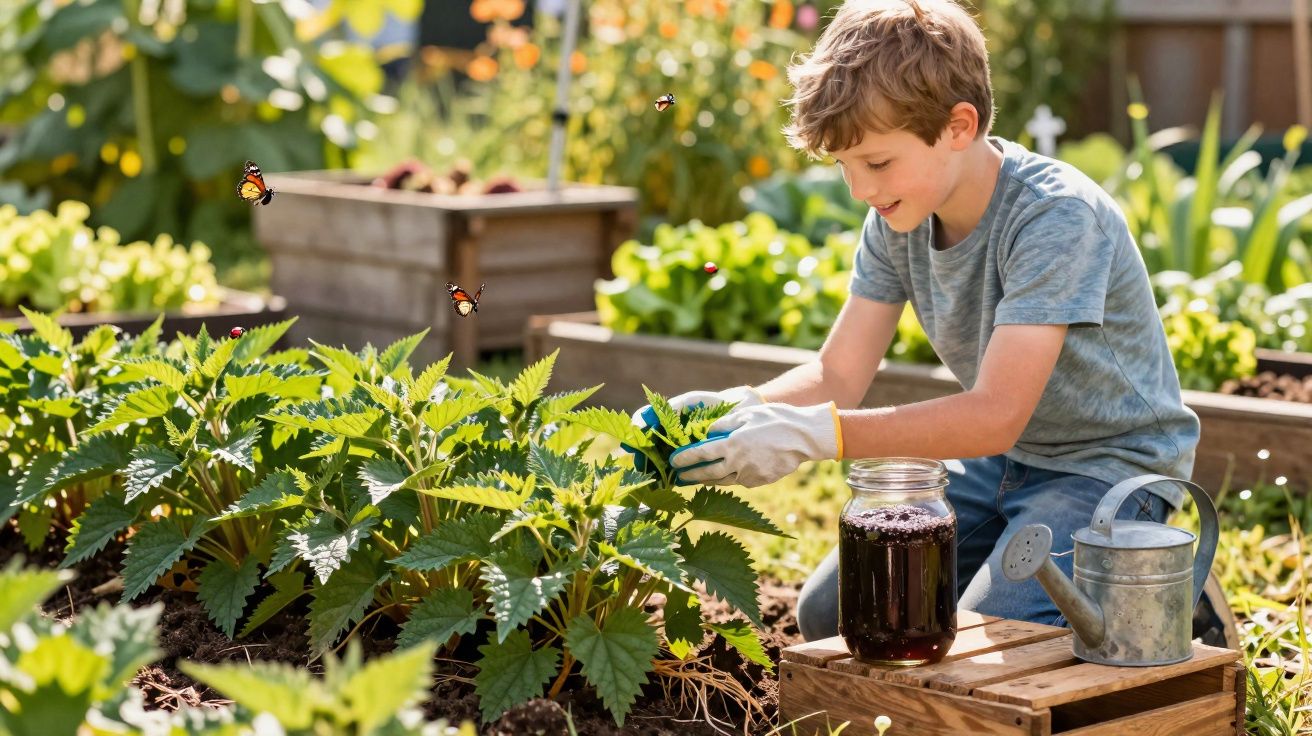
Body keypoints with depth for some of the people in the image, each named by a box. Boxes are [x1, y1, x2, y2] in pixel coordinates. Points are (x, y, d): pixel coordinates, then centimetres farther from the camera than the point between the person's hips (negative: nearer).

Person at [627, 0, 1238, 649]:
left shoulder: (1056, 217, -29)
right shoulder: (897, 219, -6)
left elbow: (995, 415, -34)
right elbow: (838, 375, -5)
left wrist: (815, 435, -42)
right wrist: (734, 407, -26)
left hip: (1112, 464, -7)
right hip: (998, 460, 7)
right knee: (830, 616, -1)